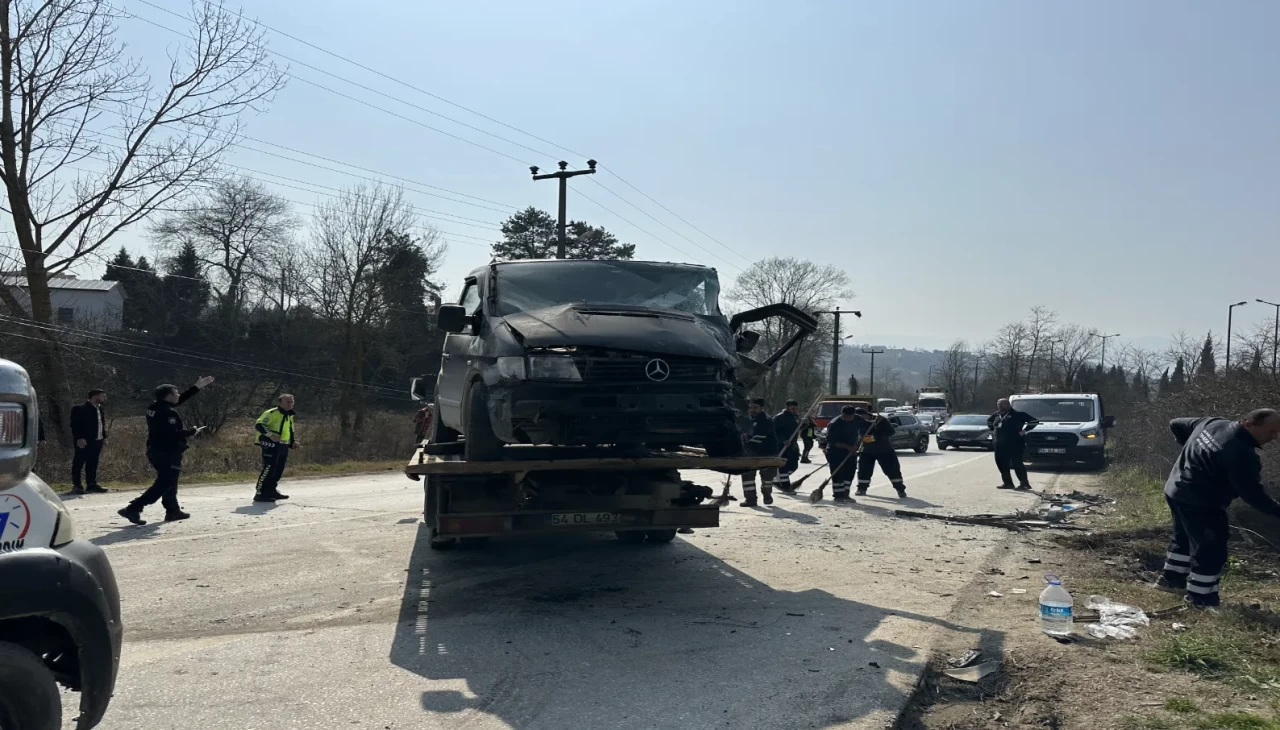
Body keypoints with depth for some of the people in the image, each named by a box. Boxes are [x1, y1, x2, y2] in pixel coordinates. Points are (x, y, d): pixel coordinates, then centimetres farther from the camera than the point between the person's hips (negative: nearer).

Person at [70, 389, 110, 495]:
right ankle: (77, 485, 2)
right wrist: (79, 438, -20)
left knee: (93, 463, 12)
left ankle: (91, 484, 18)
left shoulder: (100, 409, 15)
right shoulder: (79, 409, -9)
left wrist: (104, 437, 14)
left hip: (97, 441, 8)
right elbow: (75, 425, -14)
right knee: (79, 463, -2)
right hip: (84, 442, -8)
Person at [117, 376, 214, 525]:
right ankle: (133, 509, -13)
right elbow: (173, 434, -27)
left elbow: (180, 400, 18)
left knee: (168, 481, 21)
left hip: (156, 451, 10)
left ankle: (173, 510, 30)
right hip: (167, 453, -10)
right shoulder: (167, 413, -21)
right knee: (164, 483, -7)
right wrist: (192, 432, -11)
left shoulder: (156, 407, 8)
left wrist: (197, 387, 21)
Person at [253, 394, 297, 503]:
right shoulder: (271, 413, -11)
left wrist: (293, 442, 15)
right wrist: (270, 434, -32)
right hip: (271, 445, -9)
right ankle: (259, 494, -12)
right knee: (268, 469, -14)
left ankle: (271, 491, 26)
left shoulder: (289, 416, 18)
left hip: (283, 447, 9)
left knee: (279, 470, 12)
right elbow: (258, 425, -19)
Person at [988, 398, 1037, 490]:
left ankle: (1024, 483, -5)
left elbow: (1034, 421, -6)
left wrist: (1023, 431, -9)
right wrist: (993, 429, 20)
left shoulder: (1018, 414, -6)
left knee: (1016, 463, -10)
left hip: (1015, 443, -7)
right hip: (1000, 444, 7)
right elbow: (989, 421, 35)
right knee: (1001, 463, 7)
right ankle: (1007, 483, 16)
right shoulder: (996, 415, 13)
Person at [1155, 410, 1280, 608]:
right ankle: (1201, 597, 11)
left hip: (1176, 491, 10)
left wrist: (1192, 449, 24)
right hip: (1200, 503, -10)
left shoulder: (1212, 423, 0)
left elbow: (1176, 424, 14)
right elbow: (1252, 493, -24)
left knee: (1185, 538, 26)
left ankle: (1171, 578, 39)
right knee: (1211, 550, 2)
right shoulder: (1241, 453, -26)